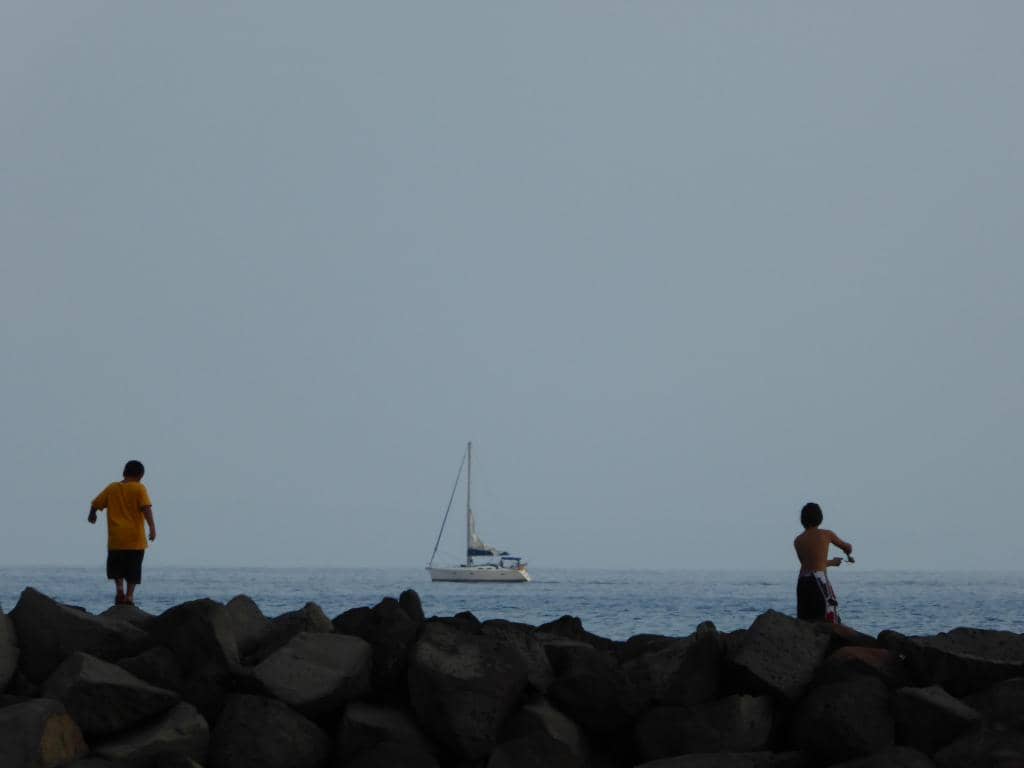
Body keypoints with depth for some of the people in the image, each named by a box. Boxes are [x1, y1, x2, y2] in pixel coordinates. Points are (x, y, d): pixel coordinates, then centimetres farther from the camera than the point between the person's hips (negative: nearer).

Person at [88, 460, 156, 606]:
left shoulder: (111, 488, 7)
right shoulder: (139, 489, -2)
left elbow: (95, 504, 13)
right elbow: (146, 508, -15)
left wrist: (92, 516, 34)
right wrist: (152, 527, -18)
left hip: (116, 537, 2)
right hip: (135, 538, -2)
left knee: (116, 567, 15)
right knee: (133, 570, 5)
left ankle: (119, 588, -5)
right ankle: (129, 595, -3)